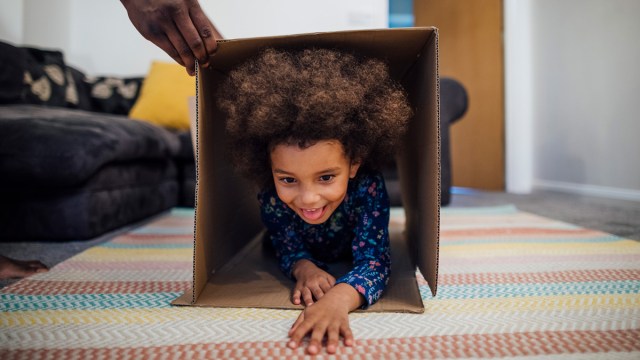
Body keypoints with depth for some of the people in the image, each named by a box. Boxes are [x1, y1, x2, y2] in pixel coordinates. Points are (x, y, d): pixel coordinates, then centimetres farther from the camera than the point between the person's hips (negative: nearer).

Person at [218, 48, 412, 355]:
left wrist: (339, 298, -75)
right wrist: (303, 268, -54)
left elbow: (374, 261, -52)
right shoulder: (271, 196, -42)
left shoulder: (369, 188, -49)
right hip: (310, 253, 1)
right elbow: (287, 247, -27)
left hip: (350, 252, -1)